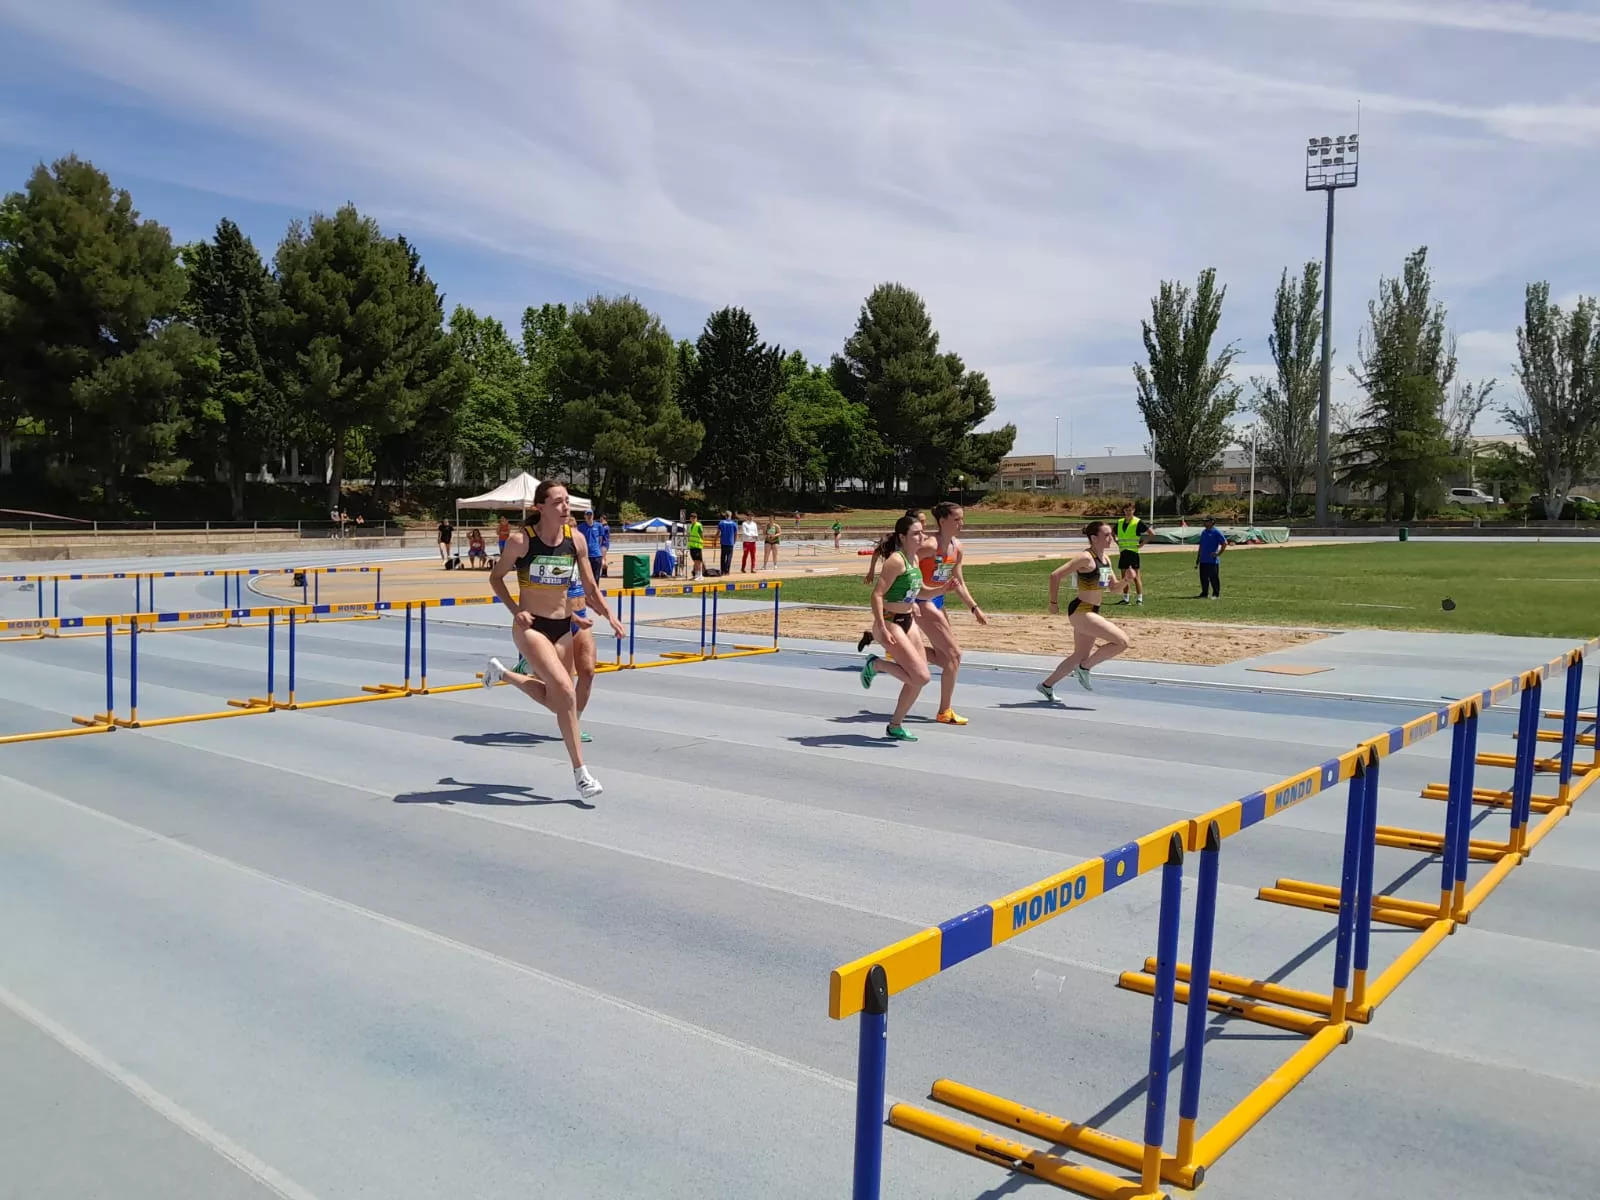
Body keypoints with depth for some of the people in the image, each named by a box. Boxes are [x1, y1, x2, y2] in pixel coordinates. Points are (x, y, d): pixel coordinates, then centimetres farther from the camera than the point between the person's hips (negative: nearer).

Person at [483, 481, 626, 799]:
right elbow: (496, 577, 0)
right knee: (565, 690, -21)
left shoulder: (576, 538, -3)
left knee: (555, 700, 15)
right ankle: (580, 772, -10)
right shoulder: (521, 539, -14)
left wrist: (609, 615, -7)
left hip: (562, 626, 6)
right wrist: (515, 610, -12)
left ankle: (502, 673, 41)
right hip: (530, 626, -6)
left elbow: (590, 586, 5)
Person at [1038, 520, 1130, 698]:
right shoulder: (1086, 558, -17)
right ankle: (1084, 668, 0)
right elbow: (1055, 575, -18)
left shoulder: (1106, 558, 10)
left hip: (1092, 611, 10)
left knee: (1080, 656, 18)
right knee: (1122, 641, -14)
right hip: (1081, 611, -10)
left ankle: (1047, 685, 30)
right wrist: (1053, 602, -12)